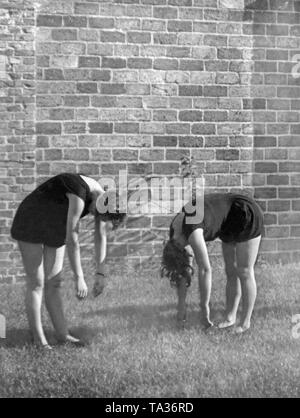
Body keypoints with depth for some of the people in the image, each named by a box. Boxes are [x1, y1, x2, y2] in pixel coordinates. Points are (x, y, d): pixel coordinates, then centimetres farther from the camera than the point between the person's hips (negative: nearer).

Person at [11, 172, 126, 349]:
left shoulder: (102, 198, -9)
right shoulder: (79, 195, -34)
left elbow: (101, 238, -3)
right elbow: (72, 239, -36)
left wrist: (101, 273, -8)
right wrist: (79, 278, -35)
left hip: (54, 227, 7)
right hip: (32, 223, -7)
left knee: (54, 282, 5)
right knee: (36, 282, -6)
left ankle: (63, 334, 6)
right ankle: (39, 339, -3)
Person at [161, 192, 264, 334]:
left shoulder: (192, 233, -30)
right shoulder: (175, 230, -4)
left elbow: (205, 270, -30)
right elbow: (181, 271, 1)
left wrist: (204, 306, -23)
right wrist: (181, 305, -1)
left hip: (247, 216, -8)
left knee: (244, 272, -3)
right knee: (231, 271, 9)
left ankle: (245, 322, 6)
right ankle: (230, 317, 16)